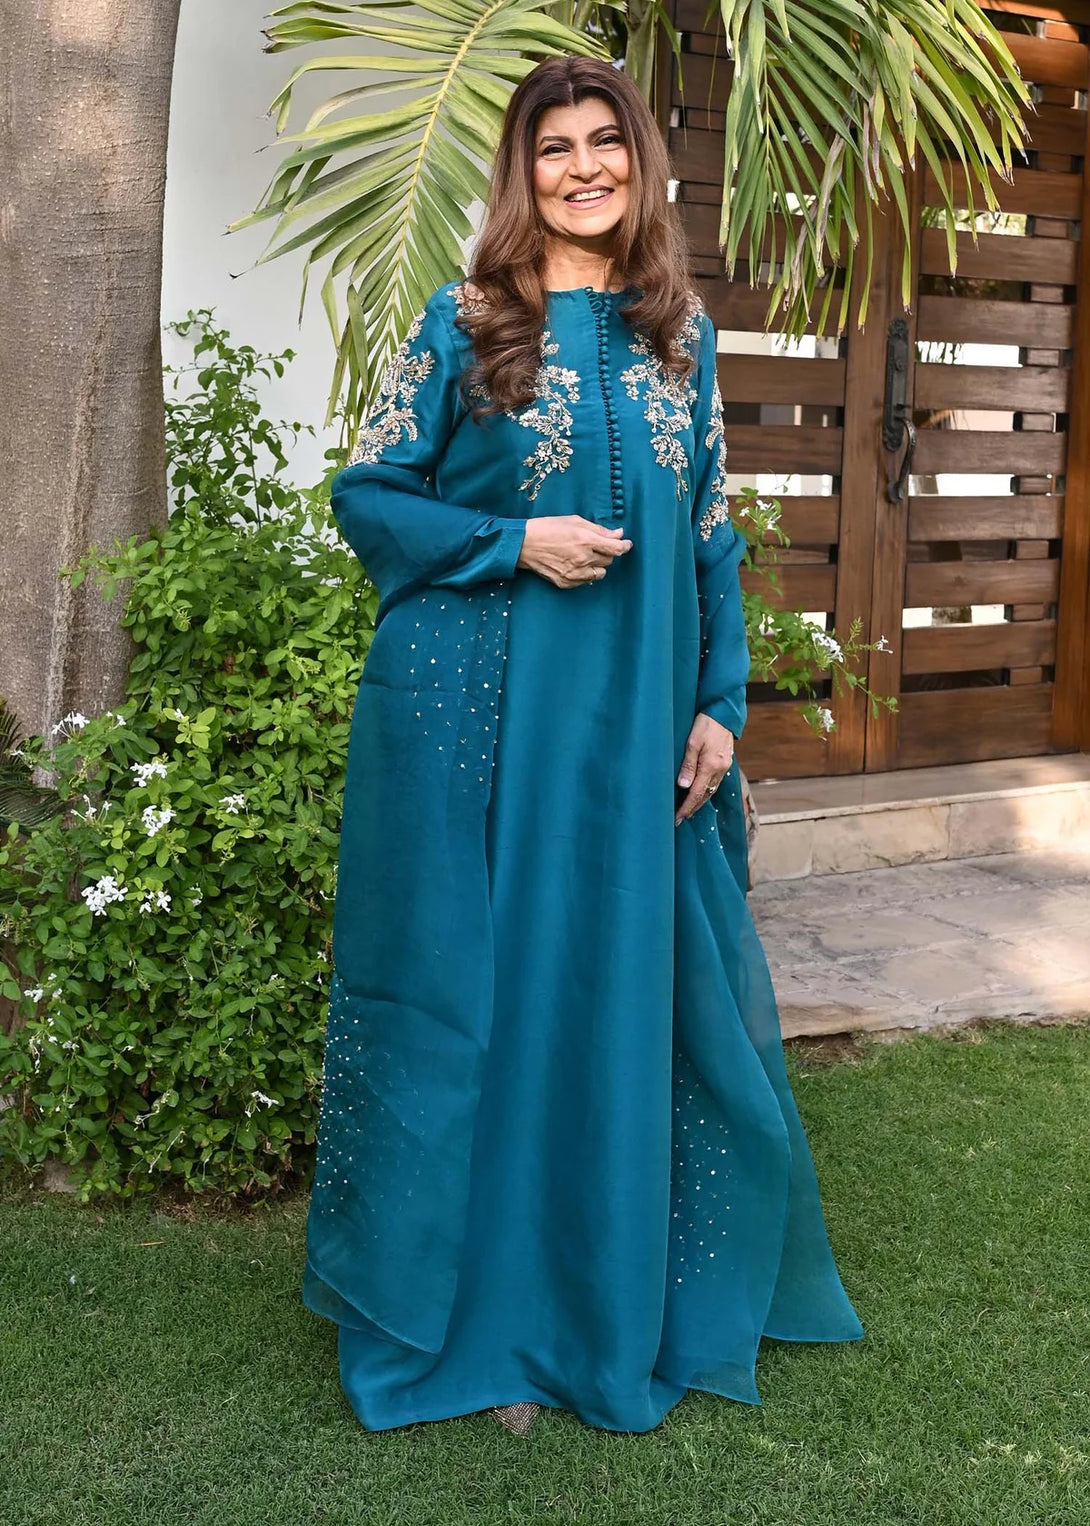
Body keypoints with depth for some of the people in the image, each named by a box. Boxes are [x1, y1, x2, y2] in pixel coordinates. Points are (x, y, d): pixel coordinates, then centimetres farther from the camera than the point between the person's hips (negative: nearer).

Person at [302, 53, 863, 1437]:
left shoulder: (682, 335, 9)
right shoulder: (463, 324, -1)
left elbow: (714, 534, 11)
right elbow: (364, 494, -1)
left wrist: (721, 703, 4)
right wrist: (515, 543, -14)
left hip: (639, 727, 4)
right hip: (477, 716, -3)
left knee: (632, 984, 10)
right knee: (480, 993, 3)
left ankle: (617, 1294, 30)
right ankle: (475, 1319, 19)